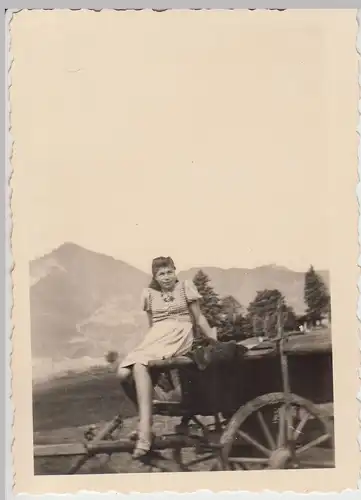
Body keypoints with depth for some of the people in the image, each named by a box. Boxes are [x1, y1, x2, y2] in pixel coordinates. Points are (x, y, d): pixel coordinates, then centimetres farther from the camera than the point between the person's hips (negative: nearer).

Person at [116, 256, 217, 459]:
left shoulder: (186, 287, 7)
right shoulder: (149, 293, 16)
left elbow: (198, 317, 9)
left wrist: (213, 337, 1)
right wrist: (149, 341, 14)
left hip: (179, 336, -5)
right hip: (155, 337, 5)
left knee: (139, 365, -33)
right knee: (123, 373, -21)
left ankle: (145, 430, -36)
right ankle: (145, 417, -2)